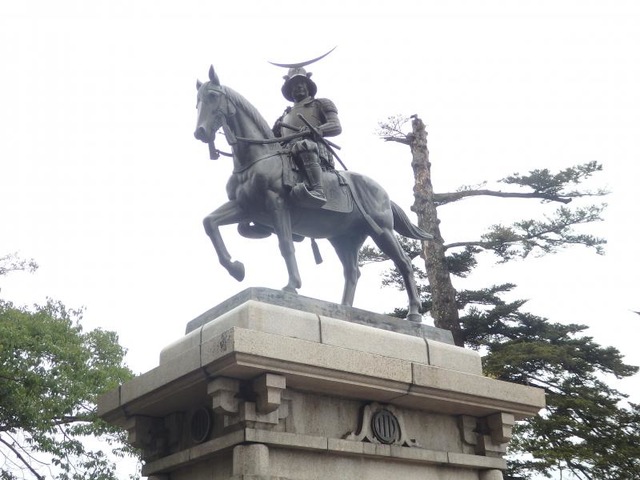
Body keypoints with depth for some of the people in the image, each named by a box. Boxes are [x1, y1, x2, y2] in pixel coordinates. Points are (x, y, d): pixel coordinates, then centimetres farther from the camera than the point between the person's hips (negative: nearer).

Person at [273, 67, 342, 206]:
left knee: (304, 144, -39)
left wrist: (314, 130, -14)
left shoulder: (321, 104, 22)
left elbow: (337, 127, 5)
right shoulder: (286, 114, 35)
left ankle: (318, 190, -56)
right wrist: (275, 130, 6)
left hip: (318, 150, -5)